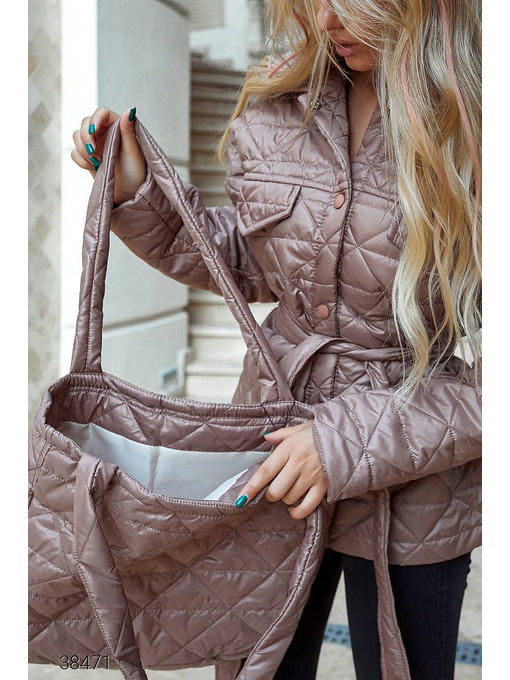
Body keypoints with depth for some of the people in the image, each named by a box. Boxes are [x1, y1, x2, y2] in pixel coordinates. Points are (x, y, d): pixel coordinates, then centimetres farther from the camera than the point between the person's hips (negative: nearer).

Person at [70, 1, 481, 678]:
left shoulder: (475, 134, -19)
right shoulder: (279, 107, -4)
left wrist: (351, 442, -24)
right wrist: (136, 192, -3)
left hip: (413, 491, -3)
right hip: (276, 452, 4)